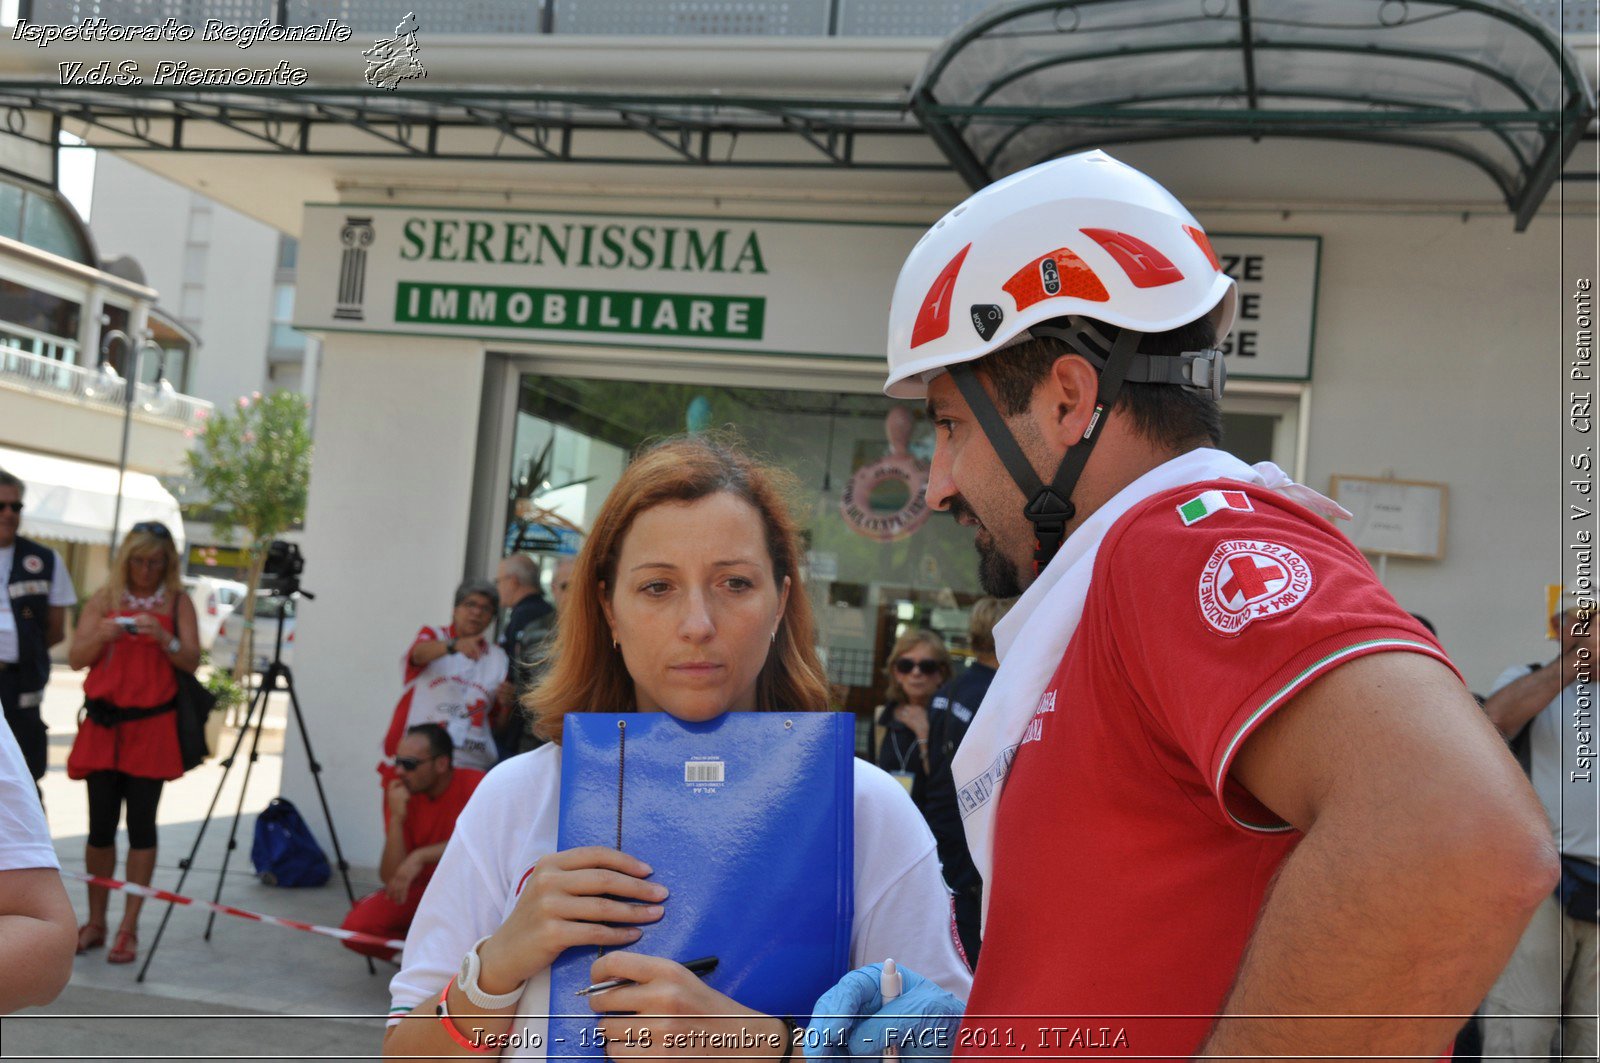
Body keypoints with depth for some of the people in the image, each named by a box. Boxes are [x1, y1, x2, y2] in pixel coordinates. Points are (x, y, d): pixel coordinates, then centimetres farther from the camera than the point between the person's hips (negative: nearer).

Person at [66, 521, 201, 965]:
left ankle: (129, 928, 3)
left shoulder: (177, 601, 4)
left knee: (141, 824, -3)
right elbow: (75, 659, 3)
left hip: (152, 726, -2)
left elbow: (191, 661, -4)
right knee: (101, 825, 3)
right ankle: (95, 923, 15)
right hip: (104, 724, 2)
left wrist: (162, 636, -21)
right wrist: (103, 635, -15)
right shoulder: (104, 599, 8)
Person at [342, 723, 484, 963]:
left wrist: (421, 856, -37)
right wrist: (396, 818, -24)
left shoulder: (473, 784, -18)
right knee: (356, 929, -19)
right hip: (420, 889, 3)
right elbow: (390, 877, -13)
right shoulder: (401, 795, -7)